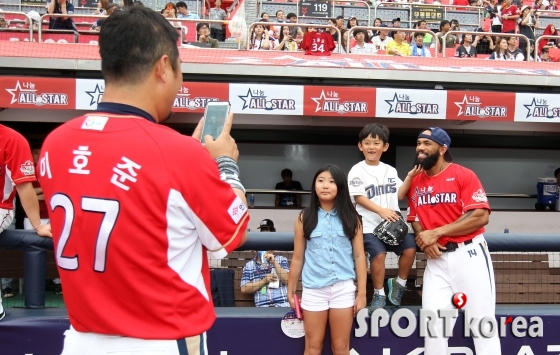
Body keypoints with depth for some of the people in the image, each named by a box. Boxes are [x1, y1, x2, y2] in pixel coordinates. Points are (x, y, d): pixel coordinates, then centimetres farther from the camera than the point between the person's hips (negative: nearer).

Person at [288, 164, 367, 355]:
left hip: (343, 288, 0)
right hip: (313, 289, 0)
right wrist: (291, 291, 7)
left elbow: (359, 256, 2)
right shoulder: (305, 218, 1)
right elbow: (298, 258, 5)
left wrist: (362, 292, -2)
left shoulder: (350, 217, 2)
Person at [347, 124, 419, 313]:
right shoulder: (358, 170, -2)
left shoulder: (390, 170, 14)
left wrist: (409, 177, 0)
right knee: (378, 253, -24)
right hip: (370, 225, -5)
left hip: (393, 223, 5)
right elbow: (359, 197, -10)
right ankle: (379, 294, -5)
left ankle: (398, 284, 11)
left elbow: (399, 195, 14)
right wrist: (381, 210, -20)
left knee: (410, 248, -13)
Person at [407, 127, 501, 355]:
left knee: (482, 321, 1)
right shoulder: (415, 182, 8)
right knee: (433, 321, 3)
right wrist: (425, 239, -9)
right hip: (437, 258, 5)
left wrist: (436, 233, -18)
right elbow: (414, 219, 15)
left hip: (469, 255, -4)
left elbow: (480, 217, -17)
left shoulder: (463, 175, -9)